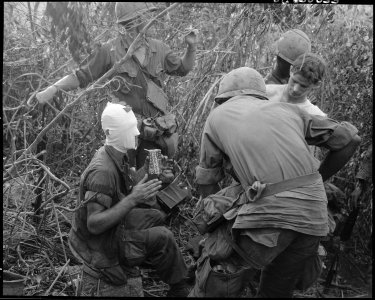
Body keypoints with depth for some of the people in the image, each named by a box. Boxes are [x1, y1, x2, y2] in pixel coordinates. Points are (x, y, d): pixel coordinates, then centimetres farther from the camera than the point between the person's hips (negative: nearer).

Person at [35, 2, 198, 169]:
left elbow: (182, 69, 17)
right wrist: (52, 89, -13)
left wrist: (191, 46, 1)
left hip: (156, 130, 3)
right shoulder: (111, 50, -7)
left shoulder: (159, 49, 4)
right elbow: (82, 76, -2)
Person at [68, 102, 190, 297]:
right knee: (162, 237, -14)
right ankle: (179, 288, 7)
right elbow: (94, 224, -34)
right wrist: (133, 199, -37)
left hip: (113, 225, 9)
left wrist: (147, 168, -3)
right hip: (99, 243, -9)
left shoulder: (118, 156, -3)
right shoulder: (102, 171, -32)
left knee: (157, 217, 14)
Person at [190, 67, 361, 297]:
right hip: (314, 212, 5)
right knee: (278, 290, 25)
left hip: (268, 210, -5)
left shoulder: (218, 116, 16)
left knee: (214, 288, 11)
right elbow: (351, 138, 21)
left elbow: (206, 183, 17)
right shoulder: (287, 109, 22)